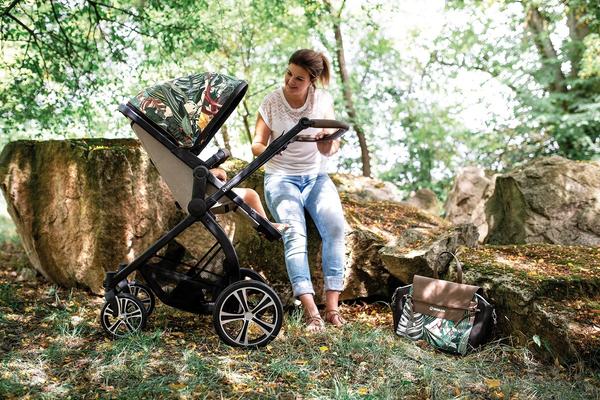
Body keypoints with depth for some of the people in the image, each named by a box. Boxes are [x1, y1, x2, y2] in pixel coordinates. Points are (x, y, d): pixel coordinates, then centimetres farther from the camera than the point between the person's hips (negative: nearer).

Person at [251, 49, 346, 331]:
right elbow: (256, 144, -3)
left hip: (316, 176, 2)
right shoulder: (272, 102, -4)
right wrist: (267, 150, -28)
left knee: (335, 225, -27)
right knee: (294, 233, -29)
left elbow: (334, 145, 0)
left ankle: (332, 305, -24)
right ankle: (311, 310, -34)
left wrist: (329, 146, -25)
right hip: (281, 177, -2)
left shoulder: (323, 100, 1)